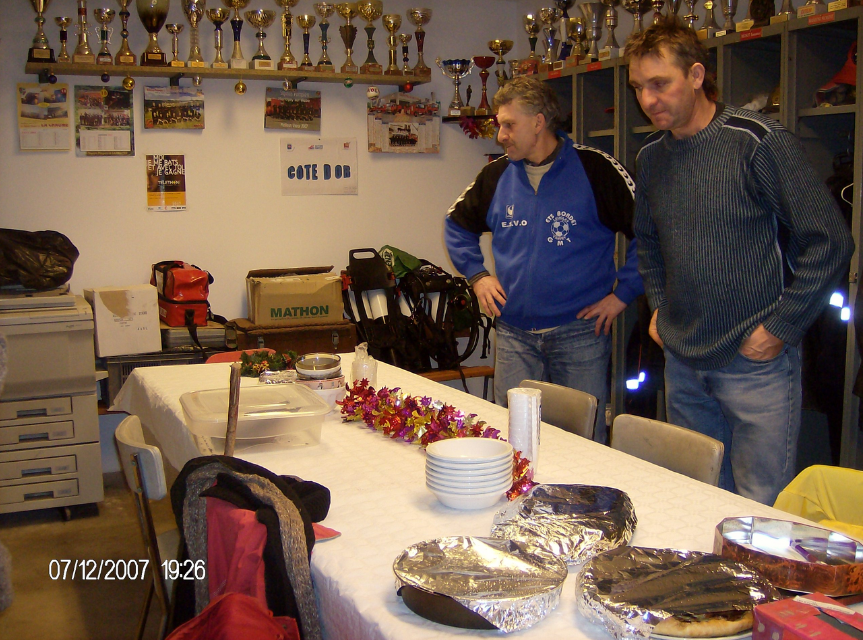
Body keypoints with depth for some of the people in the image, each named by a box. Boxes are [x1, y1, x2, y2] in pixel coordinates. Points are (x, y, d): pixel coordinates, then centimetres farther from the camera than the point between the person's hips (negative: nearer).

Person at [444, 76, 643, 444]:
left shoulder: (595, 170, -8)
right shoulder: (497, 176, 6)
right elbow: (457, 225, 22)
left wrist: (622, 293, -8)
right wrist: (477, 275, 11)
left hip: (580, 334, -4)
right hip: (514, 335, 4)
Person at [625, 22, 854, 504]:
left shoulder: (759, 142, -12)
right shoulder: (652, 156, 7)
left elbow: (830, 242, -11)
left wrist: (780, 327, -12)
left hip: (755, 361, -6)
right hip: (683, 360, 6)